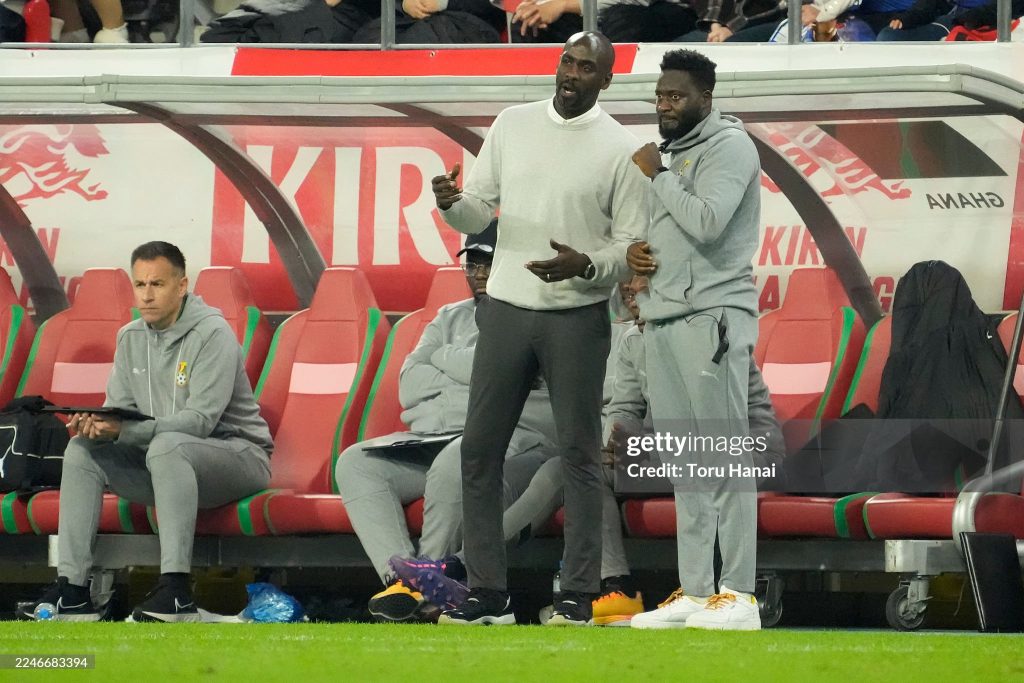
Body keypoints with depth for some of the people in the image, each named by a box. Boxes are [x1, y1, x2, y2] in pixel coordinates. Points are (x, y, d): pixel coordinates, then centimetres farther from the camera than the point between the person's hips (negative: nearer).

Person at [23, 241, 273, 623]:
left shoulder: (212, 334, -15)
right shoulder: (131, 338, 8)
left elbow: (200, 420, -24)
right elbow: (118, 410, 7)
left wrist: (125, 430, -36)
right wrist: (96, 425, -20)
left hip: (238, 453, -7)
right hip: (166, 462, 7)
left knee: (167, 445, -37)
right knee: (82, 451, -10)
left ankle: (176, 591, -43)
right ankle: (71, 591, -18)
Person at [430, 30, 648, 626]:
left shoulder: (621, 149, -5)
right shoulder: (513, 125, 6)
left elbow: (633, 247, -4)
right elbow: (478, 215, 9)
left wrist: (586, 266, -23)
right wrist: (452, 202, -14)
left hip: (577, 317, -3)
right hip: (506, 308, 4)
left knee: (579, 454, 1)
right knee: (480, 449, 2)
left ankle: (579, 593, 7)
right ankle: (488, 592, 8)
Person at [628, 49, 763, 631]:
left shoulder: (728, 146, -6)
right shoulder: (674, 153, 21)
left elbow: (705, 222, -20)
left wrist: (656, 175, -7)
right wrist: (634, 251, 8)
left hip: (712, 319, -9)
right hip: (664, 320, 9)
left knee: (725, 459, -9)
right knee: (685, 464, 7)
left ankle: (738, 596, -11)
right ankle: (694, 593, 8)